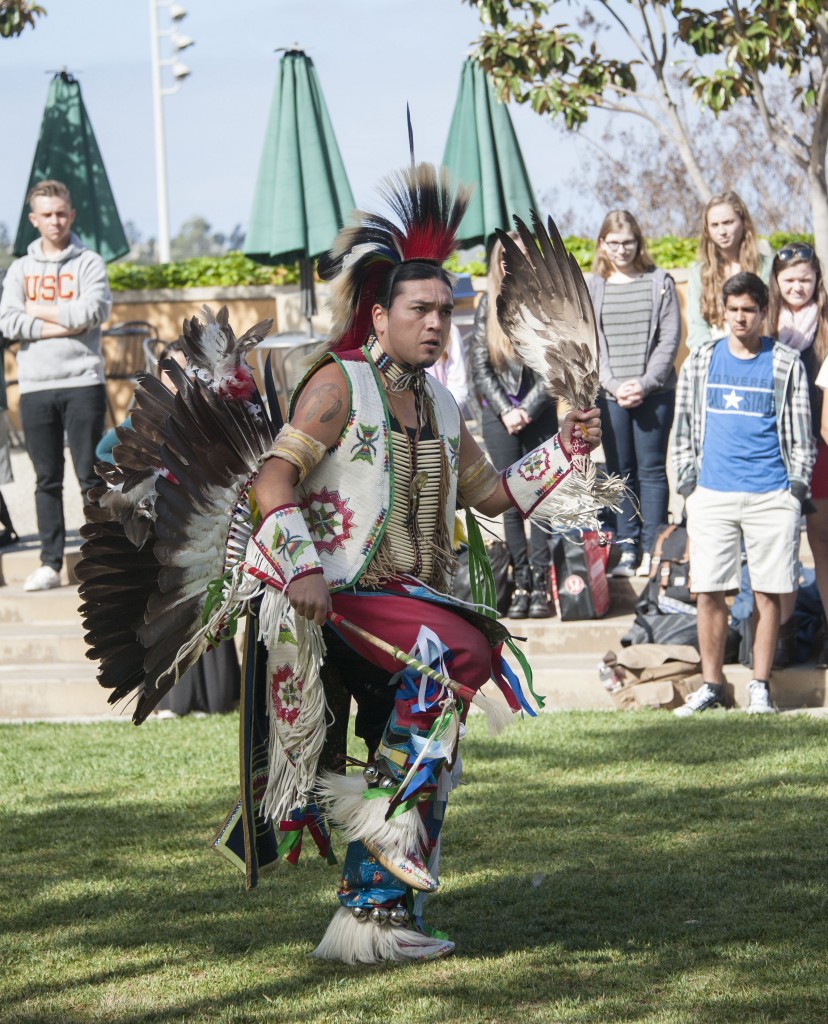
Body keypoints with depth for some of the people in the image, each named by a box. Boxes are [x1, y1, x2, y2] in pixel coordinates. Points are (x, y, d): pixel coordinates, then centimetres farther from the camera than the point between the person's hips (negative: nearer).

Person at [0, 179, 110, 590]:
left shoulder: (89, 263, 4)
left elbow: (91, 312, -12)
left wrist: (38, 312, -3)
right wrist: (63, 326, -9)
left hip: (82, 382, -3)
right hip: (35, 386, 3)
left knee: (91, 477, -2)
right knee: (47, 480, 5)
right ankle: (50, 563, 8)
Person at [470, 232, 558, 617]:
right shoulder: (488, 304, 5)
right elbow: (479, 368, 4)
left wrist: (528, 410, -11)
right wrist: (505, 411, -7)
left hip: (539, 413, -2)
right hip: (499, 416, 2)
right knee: (511, 503, 3)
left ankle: (541, 584, 1)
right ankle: (520, 582, 8)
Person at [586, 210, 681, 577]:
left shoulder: (659, 283, 3)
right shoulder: (590, 288, 6)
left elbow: (669, 339, -1)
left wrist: (645, 383, -11)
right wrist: (615, 386, -9)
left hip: (654, 393, -1)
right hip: (609, 395, 1)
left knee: (651, 468, -1)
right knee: (620, 471, 4)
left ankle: (651, 549, 1)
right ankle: (626, 548, 9)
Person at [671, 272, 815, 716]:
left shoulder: (786, 364, 4)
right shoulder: (701, 362, 10)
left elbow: (800, 431, 7)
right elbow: (684, 426, 14)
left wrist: (797, 487, -1)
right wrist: (687, 480, 6)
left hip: (771, 496, -2)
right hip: (713, 494, 2)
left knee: (767, 592, 0)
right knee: (708, 592, -1)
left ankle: (760, 686, 8)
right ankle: (711, 683, 9)